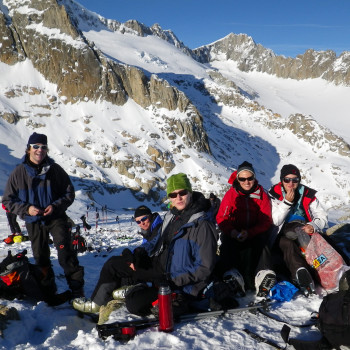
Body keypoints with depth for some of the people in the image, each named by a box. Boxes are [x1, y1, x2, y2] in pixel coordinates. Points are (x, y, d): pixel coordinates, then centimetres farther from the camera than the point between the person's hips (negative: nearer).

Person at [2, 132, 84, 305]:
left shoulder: (55, 169, -5)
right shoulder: (19, 172, -5)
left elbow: (69, 193, 1)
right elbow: (8, 200, 0)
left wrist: (55, 206, -16)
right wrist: (26, 209, -16)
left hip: (56, 217, -2)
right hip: (33, 221, 2)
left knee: (65, 251, -17)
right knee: (41, 258, 10)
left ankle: (77, 289, -11)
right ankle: (49, 292, 24)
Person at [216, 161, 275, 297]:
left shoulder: (261, 194, 2)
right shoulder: (231, 194, 1)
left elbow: (266, 221, -4)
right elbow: (221, 218, -1)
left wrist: (249, 233, -21)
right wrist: (231, 231, -22)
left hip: (255, 233, 0)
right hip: (233, 233, 0)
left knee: (261, 240, -32)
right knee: (228, 243, -31)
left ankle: (264, 275, -46)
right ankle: (231, 274, -49)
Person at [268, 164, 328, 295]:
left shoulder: (308, 194, 7)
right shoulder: (274, 194, 1)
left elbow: (322, 217, 7)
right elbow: (275, 221, -8)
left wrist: (313, 226, -16)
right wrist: (287, 202, -17)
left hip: (305, 230, 3)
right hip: (283, 234, -3)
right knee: (288, 244, -36)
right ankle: (300, 272, -57)